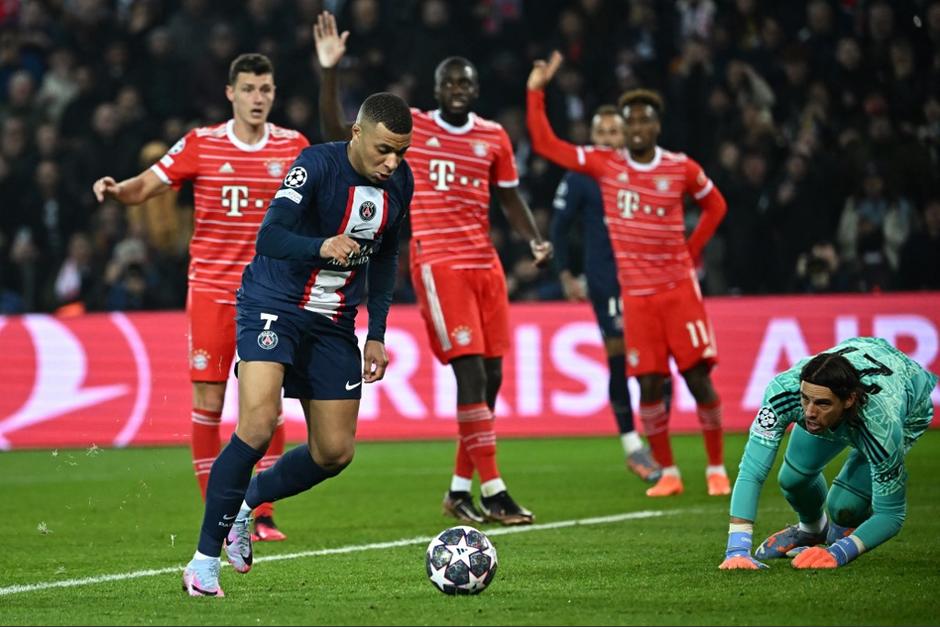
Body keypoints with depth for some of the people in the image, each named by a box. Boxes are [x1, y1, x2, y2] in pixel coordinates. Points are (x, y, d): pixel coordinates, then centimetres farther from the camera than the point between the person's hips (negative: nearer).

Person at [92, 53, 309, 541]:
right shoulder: (200, 145, -1)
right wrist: (116, 190, -21)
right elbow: (145, 187, -1)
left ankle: (264, 515, 3)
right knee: (208, 402, -4)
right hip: (211, 289, -1)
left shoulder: (293, 147, 3)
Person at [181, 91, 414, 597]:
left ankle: (245, 503, 30)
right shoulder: (317, 165, -19)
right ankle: (205, 559, -16)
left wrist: (376, 334, 12)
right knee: (259, 422, -24)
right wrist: (322, 246, -49)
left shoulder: (400, 182, 0)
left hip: (334, 322, 6)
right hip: (274, 305, -6)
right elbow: (269, 237, -31)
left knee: (335, 452, 4)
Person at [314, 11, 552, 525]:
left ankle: (460, 489, 16)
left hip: (486, 263, 5)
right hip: (438, 264, -5)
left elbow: (510, 197, 20)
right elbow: (337, 134, -2)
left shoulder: (493, 137, 11)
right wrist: (329, 71, -12)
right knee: (471, 372, -15)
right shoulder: (409, 127, 1)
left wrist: (534, 240, 3)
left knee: (490, 377, 4)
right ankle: (493, 492, -15)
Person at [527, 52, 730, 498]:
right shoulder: (604, 165, 1)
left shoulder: (681, 169, 0)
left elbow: (715, 205, 17)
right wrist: (537, 92, -3)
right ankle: (667, 473, 10)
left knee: (697, 375, -4)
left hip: (679, 286, -1)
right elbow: (545, 144, 2)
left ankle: (716, 469, 6)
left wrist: (691, 251, 8)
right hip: (636, 293, 1)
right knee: (649, 384, -2)